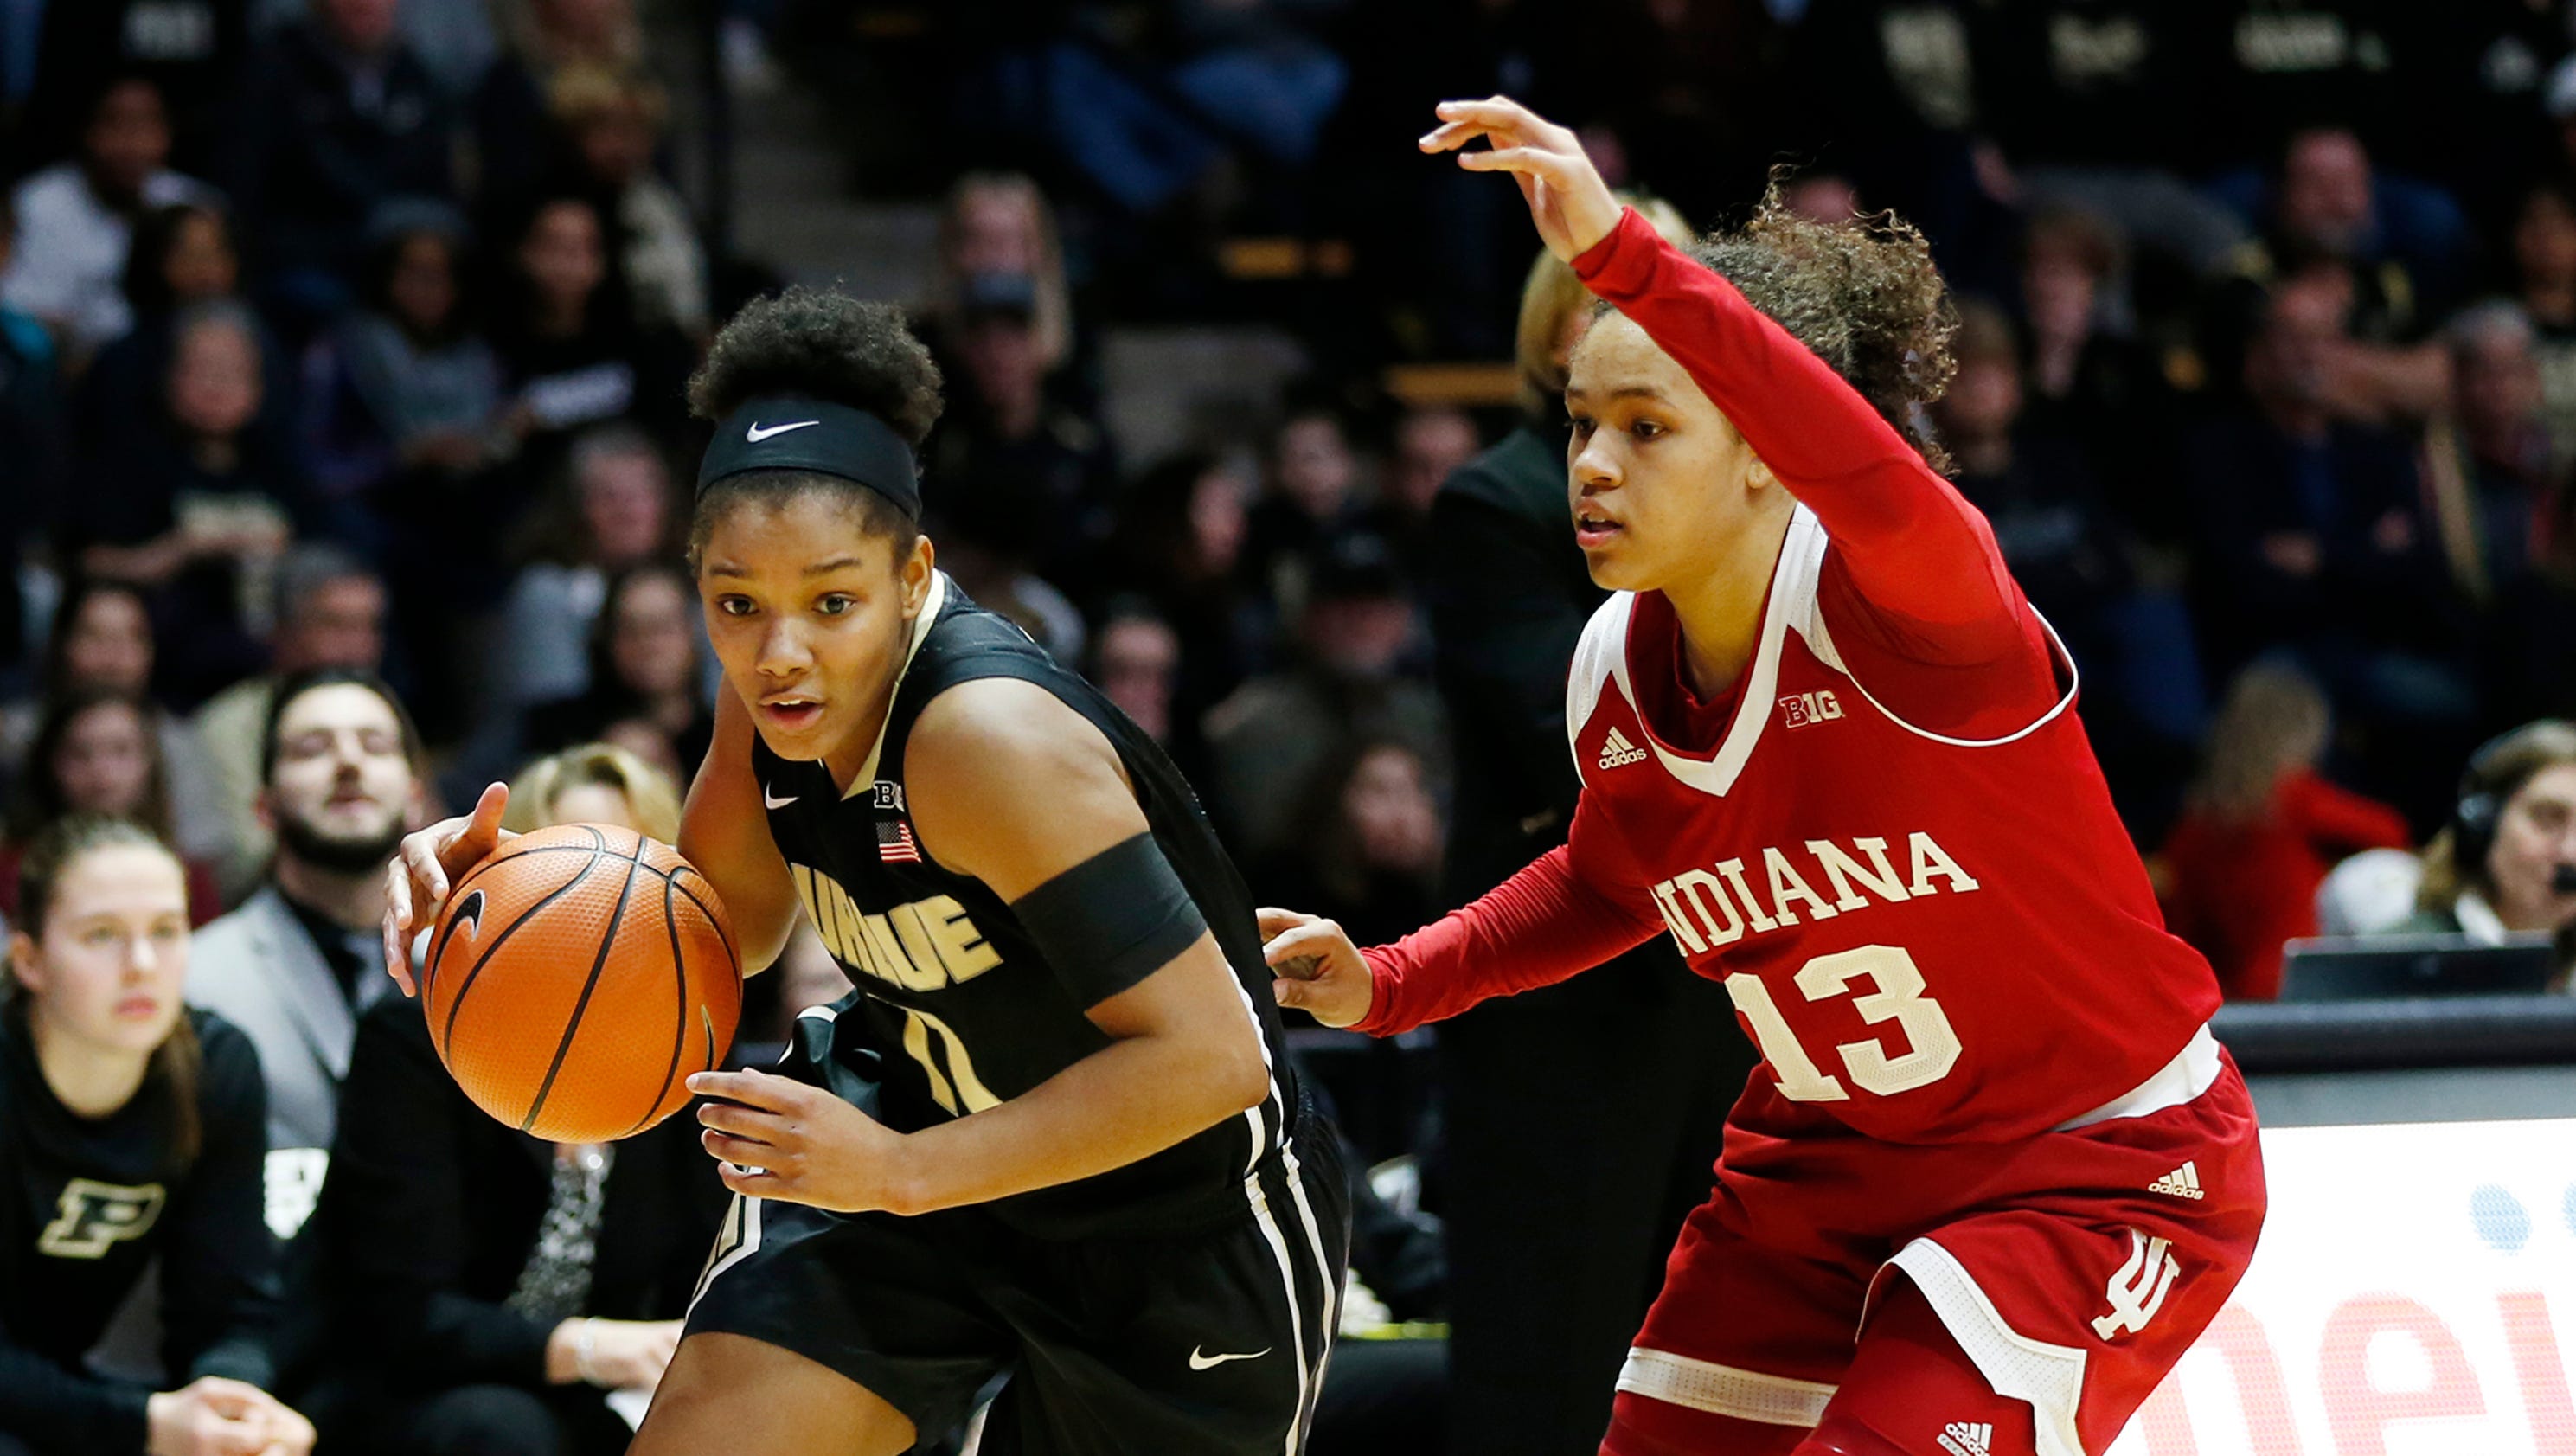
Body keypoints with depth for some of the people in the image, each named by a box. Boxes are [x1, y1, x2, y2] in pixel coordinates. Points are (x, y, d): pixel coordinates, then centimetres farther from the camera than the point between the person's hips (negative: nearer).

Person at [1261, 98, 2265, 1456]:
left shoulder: (1890, 612, -26)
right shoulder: (1616, 676, -4)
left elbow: (1895, 508, -52)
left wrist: (1624, 258, -60)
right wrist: (1387, 986, 5)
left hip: (2106, 1169, -7)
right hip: (1833, 1173, 7)